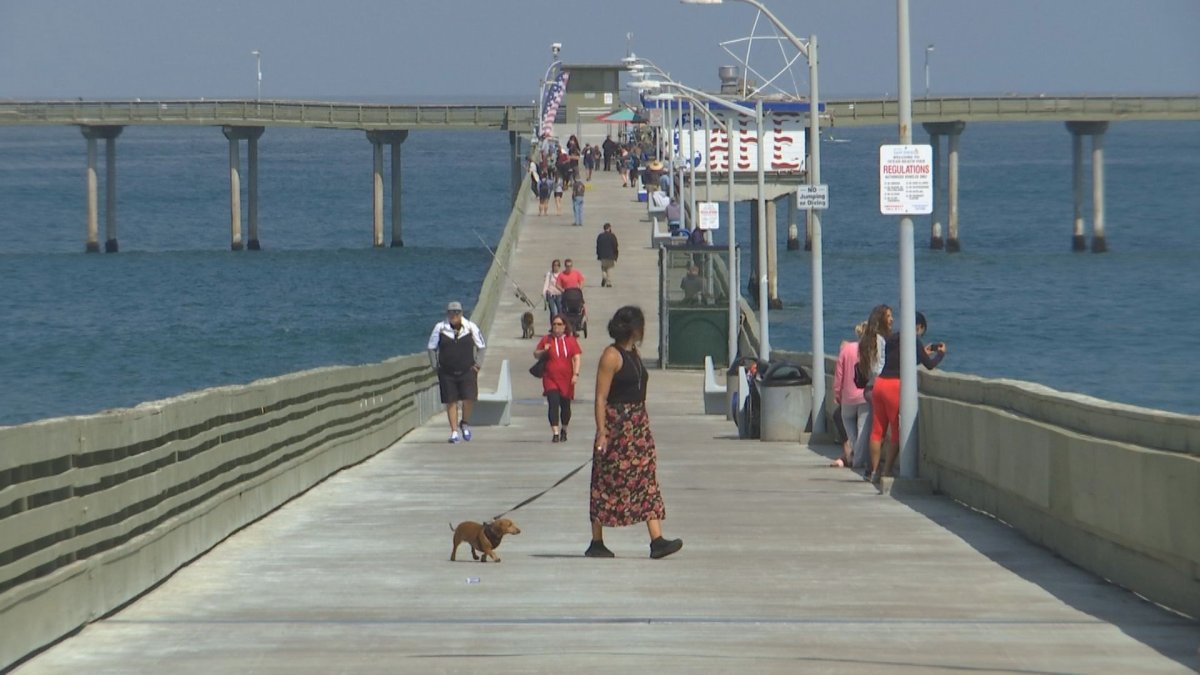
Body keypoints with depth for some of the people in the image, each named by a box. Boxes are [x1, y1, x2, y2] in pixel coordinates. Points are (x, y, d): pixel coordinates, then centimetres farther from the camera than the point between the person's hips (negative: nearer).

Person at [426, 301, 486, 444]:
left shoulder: (471, 328, -2)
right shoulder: (440, 328, -2)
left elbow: (481, 347, 11)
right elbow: (431, 348, 9)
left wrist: (477, 364, 4)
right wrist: (435, 366, 4)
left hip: (467, 371, 0)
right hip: (447, 372, 0)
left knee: (469, 399, -12)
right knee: (451, 402, 0)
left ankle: (465, 423, 15)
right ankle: (454, 432, 8)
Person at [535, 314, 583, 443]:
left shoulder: (571, 340, 3)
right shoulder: (546, 339, 3)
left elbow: (577, 357, 0)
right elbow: (535, 354, 12)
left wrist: (576, 374, -11)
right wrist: (543, 351, -11)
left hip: (566, 379, 1)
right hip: (550, 379, -1)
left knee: (565, 405, 11)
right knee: (553, 403, -16)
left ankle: (564, 430, 34)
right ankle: (555, 433, -18)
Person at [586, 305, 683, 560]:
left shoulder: (634, 354, 14)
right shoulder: (611, 356, -12)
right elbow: (601, 398, -15)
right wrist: (602, 432, -21)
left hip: (638, 424, 8)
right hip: (616, 425, -8)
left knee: (648, 481, -1)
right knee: (607, 484, -1)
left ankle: (657, 540, -7)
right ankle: (596, 543, 7)